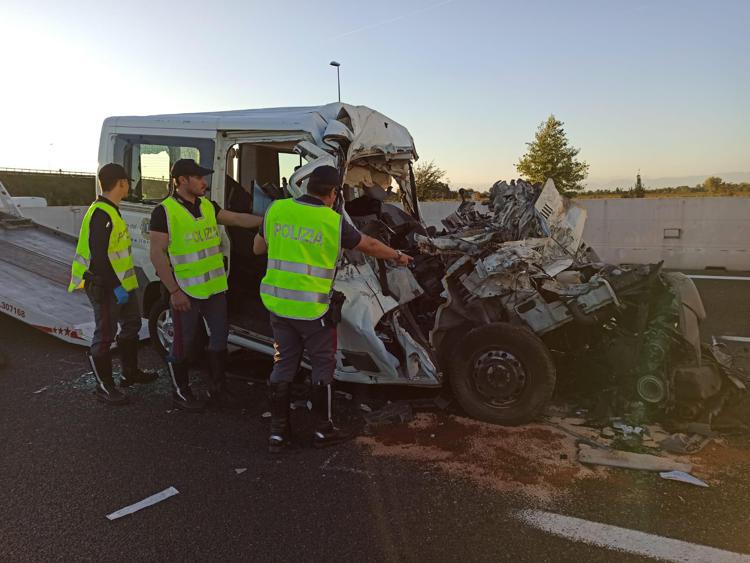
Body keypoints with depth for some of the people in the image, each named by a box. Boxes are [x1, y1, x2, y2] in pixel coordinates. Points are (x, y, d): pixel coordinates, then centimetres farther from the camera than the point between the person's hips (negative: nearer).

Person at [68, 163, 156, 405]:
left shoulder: (110, 211, 12)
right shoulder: (101, 215, -20)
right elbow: (98, 255, -25)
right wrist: (116, 287, -25)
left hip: (121, 283, 11)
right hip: (106, 287, -11)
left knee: (131, 324, 21)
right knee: (105, 335, 1)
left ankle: (130, 372, 37)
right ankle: (104, 387, 13)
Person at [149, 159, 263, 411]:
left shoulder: (208, 206, 9)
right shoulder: (164, 211, -12)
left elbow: (238, 219, 10)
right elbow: (157, 254, -14)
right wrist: (174, 291, -17)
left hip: (215, 287, 7)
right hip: (186, 292, -7)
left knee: (219, 337, 13)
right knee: (183, 343, 6)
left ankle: (217, 390, 28)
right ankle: (181, 393, 25)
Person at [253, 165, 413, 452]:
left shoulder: (276, 210, 1)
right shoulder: (334, 222, -9)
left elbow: (258, 248, 14)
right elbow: (369, 245, 6)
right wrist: (398, 256, 22)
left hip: (278, 303, 4)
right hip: (313, 308, -4)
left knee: (283, 364, 15)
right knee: (323, 366, 13)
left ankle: (277, 432, 22)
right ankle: (323, 430, 22)